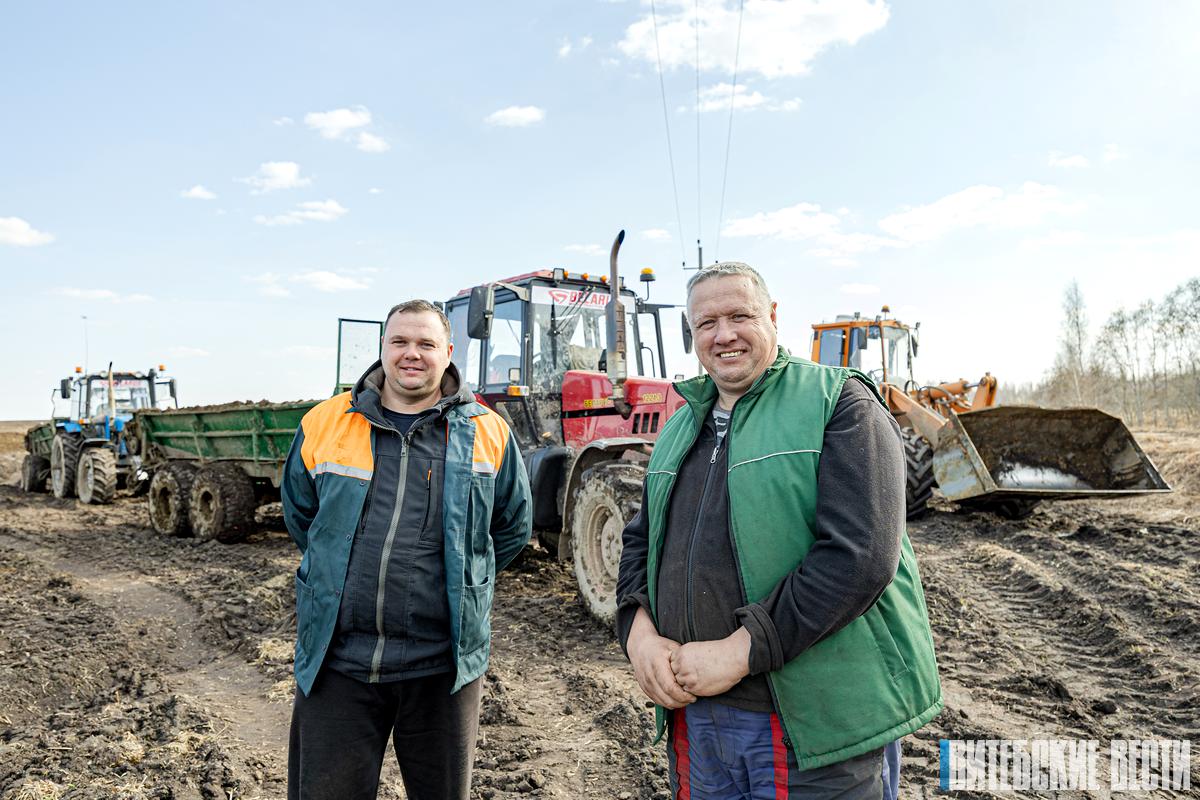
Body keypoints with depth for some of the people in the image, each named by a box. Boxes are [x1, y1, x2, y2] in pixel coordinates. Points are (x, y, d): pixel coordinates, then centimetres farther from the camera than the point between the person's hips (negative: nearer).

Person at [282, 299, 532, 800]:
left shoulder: (487, 433, 0)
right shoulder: (325, 424, 2)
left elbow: (513, 526, 11)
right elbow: (298, 514, 16)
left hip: (442, 666, 0)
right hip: (337, 661, 1)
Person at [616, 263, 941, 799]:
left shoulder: (839, 403, -8)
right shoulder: (680, 428, 12)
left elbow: (860, 556, -19)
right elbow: (640, 541, 14)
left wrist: (738, 653, -20)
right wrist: (640, 632, -6)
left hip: (814, 724, -5)